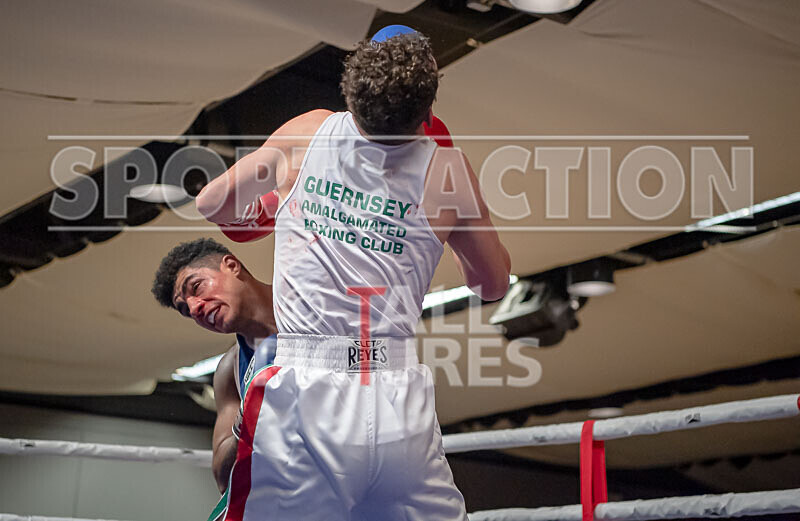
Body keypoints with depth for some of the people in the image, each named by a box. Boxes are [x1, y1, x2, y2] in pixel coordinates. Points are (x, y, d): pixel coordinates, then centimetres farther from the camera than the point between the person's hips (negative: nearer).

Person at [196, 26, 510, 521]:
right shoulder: (446, 169, 0)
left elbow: (211, 204, 19)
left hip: (307, 397, 0)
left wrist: (254, 206, 40)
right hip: (402, 408, 1)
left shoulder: (307, 133, 3)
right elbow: (493, 285, 15)